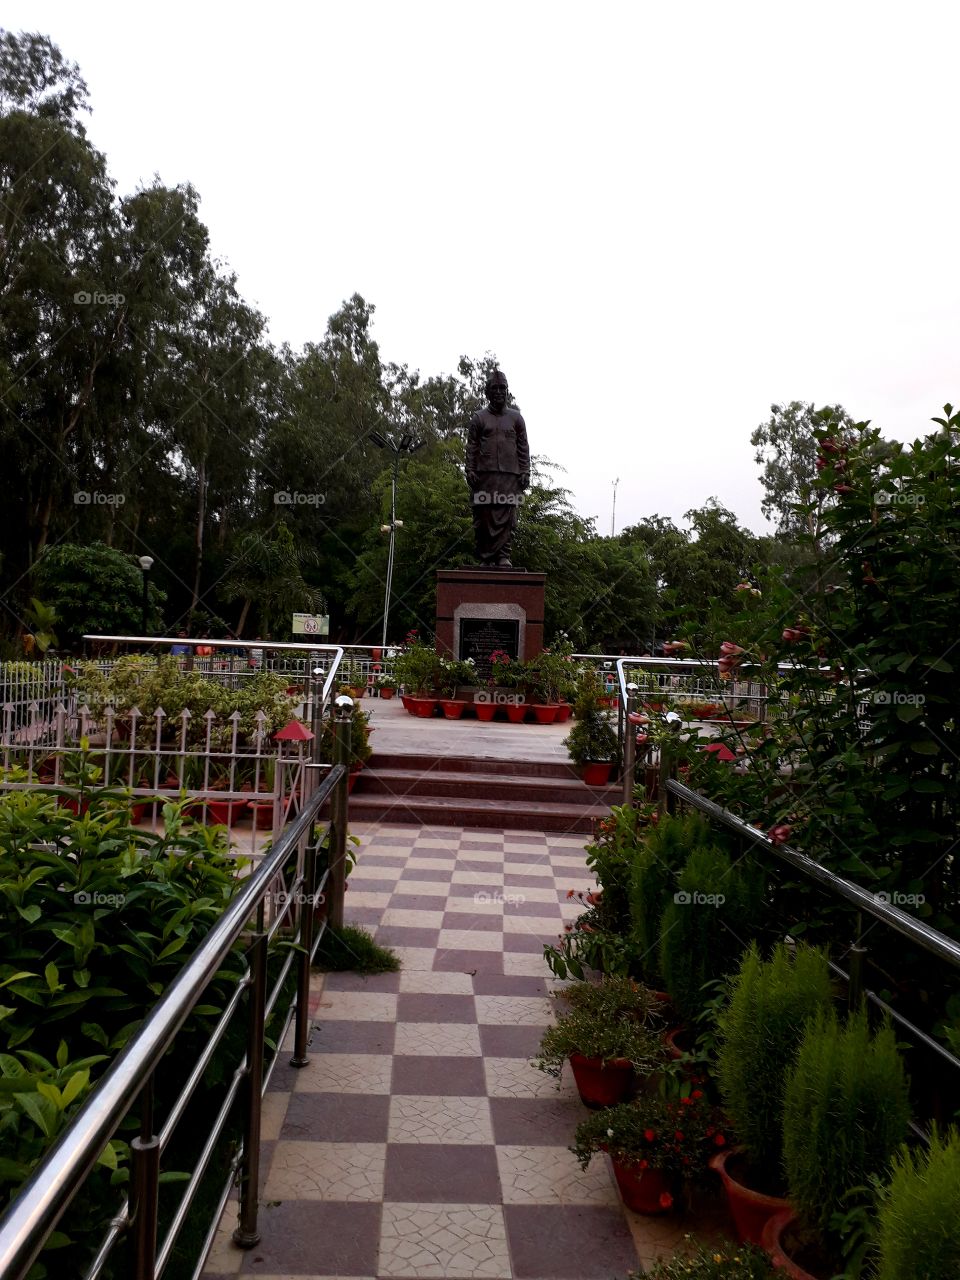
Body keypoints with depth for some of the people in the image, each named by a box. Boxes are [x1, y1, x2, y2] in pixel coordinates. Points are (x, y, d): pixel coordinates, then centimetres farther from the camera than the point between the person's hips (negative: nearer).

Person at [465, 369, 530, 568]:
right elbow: (471, 447, 7)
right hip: (485, 474, -1)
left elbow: (523, 447, 11)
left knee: (507, 518, -7)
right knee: (483, 517, -3)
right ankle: (484, 558, 2)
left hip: (510, 475, 1)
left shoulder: (515, 418, 14)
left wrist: (525, 472, 2)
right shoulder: (478, 418, 11)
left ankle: (503, 556, -6)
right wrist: (470, 471, -4)